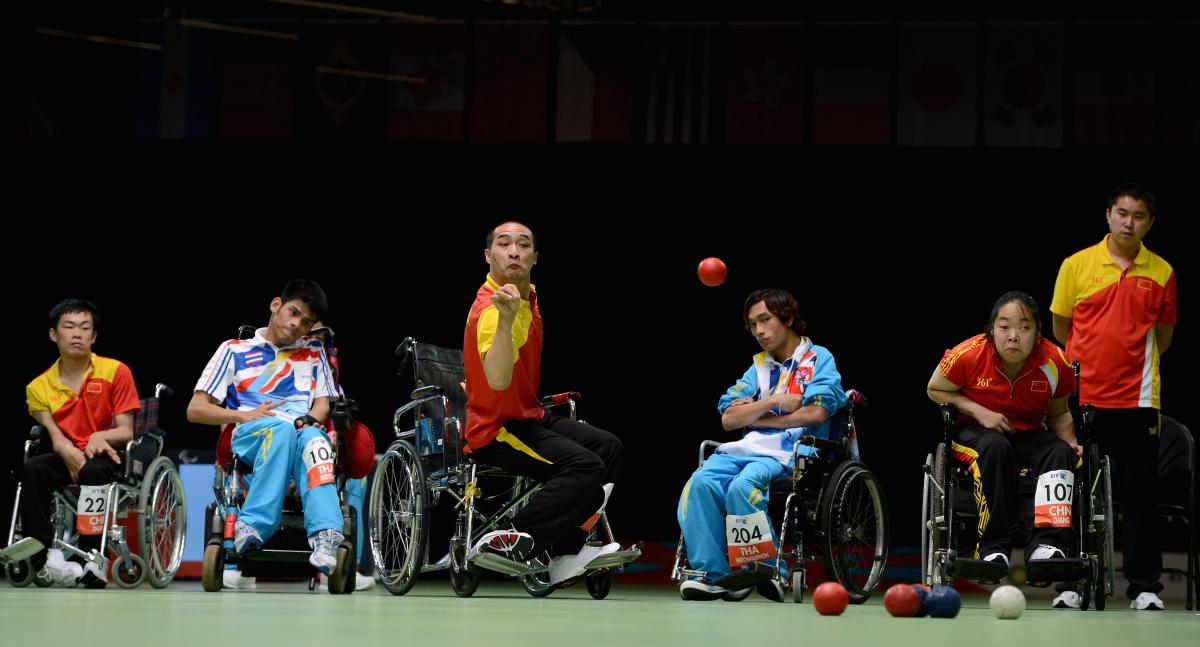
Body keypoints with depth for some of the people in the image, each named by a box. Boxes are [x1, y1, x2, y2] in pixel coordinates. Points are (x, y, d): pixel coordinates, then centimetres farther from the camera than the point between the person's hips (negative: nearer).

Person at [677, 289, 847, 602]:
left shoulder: (819, 359, 8)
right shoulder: (758, 367, 25)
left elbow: (816, 412, -10)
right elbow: (728, 418, 13)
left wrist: (755, 415, -1)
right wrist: (774, 402, -3)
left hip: (793, 453, -6)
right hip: (748, 447, 6)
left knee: (743, 485, -35)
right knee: (703, 481, -24)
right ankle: (713, 573, -27)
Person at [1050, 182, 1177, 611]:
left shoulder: (1161, 273, 3)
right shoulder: (1077, 265, 1)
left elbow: (1163, 337, 13)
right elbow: (1061, 327, 9)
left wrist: (1133, 362, 6)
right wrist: (1090, 362, 7)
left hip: (1138, 400, 0)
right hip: (1083, 396, 0)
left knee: (1140, 496, 1)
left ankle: (1145, 586, 8)